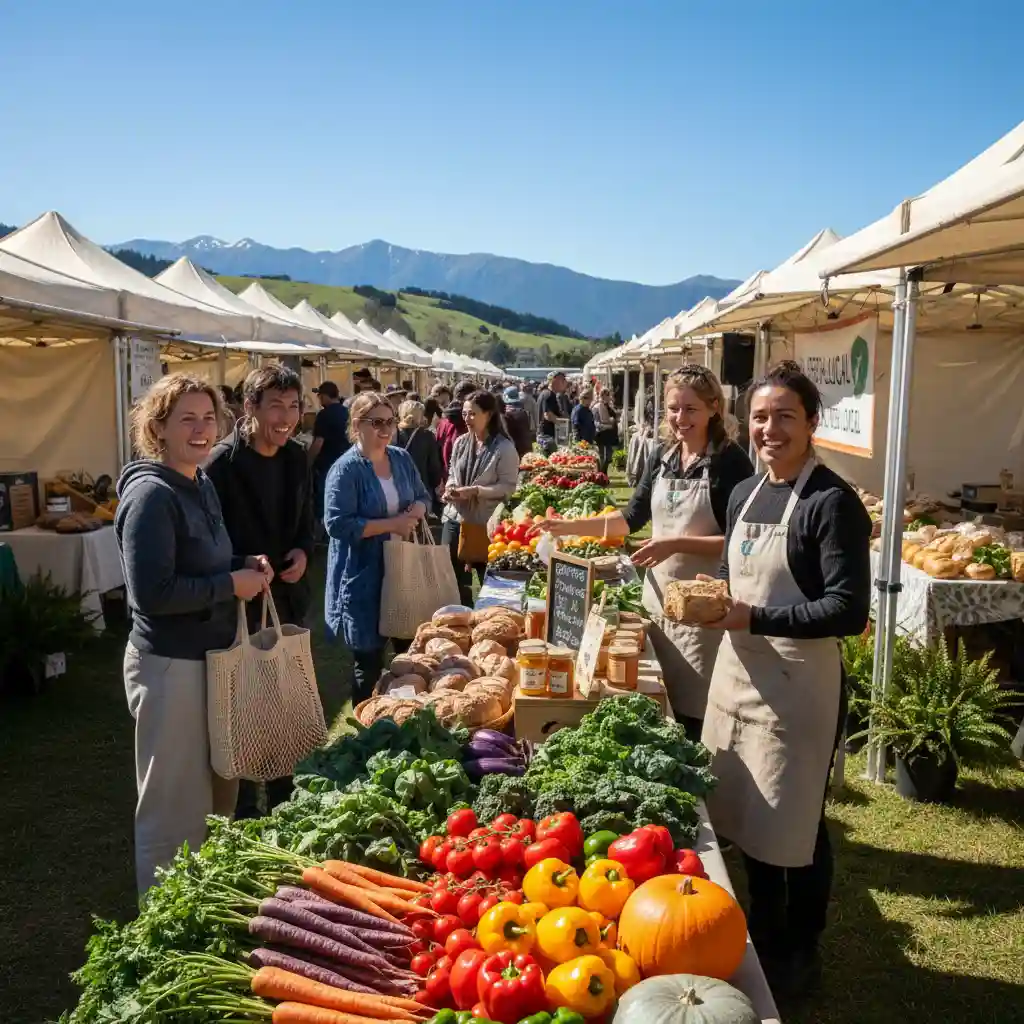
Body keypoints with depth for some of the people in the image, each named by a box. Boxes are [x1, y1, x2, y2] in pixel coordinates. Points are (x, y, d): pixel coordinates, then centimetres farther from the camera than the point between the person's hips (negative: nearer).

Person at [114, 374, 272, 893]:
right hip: (170, 666, -10)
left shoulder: (201, 485, 8)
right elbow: (151, 594, -26)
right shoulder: (151, 495, -19)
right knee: (175, 806, 4)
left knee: (219, 791, 22)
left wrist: (245, 566, 2)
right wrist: (232, 585, -19)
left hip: (213, 655, 10)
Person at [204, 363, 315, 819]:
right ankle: (245, 810, 23)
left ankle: (284, 803, 35)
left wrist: (303, 552, -5)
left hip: (289, 598, 7)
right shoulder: (223, 462, -17)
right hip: (242, 605, -7)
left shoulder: (296, 457, 3)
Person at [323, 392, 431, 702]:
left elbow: (423, 497, 19)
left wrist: (417, 509, -5)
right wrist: (391, 524, -21)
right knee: (369, 659, 3)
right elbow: (337, 524, -20)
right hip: (364, 577, -6)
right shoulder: (346, 469, -13)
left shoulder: (401, 458, 8)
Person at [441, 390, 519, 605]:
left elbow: (508, 486, -14)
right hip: (455, 518, 6)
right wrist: (450, 488, -3)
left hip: (486, 523, -6)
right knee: (451, 577, 12)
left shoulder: (504, 448, -11)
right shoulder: (461, 443, 6)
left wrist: (475, 491, -21)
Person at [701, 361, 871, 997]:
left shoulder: (833, 503, -15)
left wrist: (755, 618, -24)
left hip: (799, 685, -7)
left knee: (795, 825, 8)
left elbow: (849, 611, -20)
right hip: (739, 672, 7)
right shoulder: (745, 494, 8)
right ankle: (762, 931, 39)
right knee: (747, 813, 18)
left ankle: (801, 953, 30)